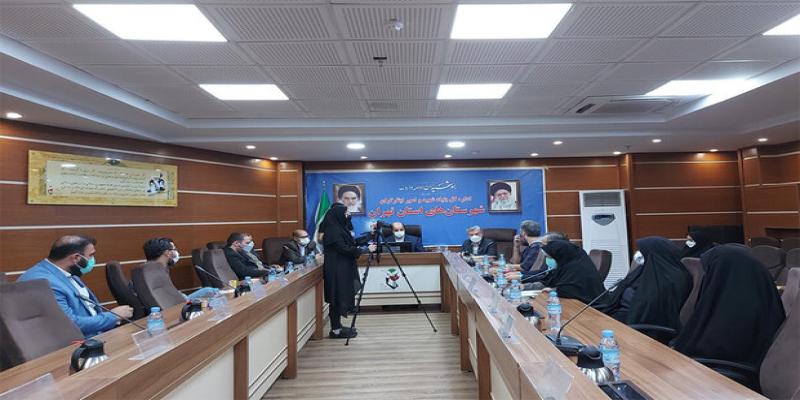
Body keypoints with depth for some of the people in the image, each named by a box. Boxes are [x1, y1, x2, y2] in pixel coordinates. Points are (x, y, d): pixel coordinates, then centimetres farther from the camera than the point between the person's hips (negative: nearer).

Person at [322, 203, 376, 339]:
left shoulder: (340, 228, 12)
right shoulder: (333, 230, -17)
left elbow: (351, 243, 17)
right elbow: (344, 249, -22)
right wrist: (366, 249, -20)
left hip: (342, 269, 10)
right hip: (337, 270, -10)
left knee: (341, 298, 13)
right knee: (338, 299, -3)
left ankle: (337, 327, 22)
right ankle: (335, 330, 6)